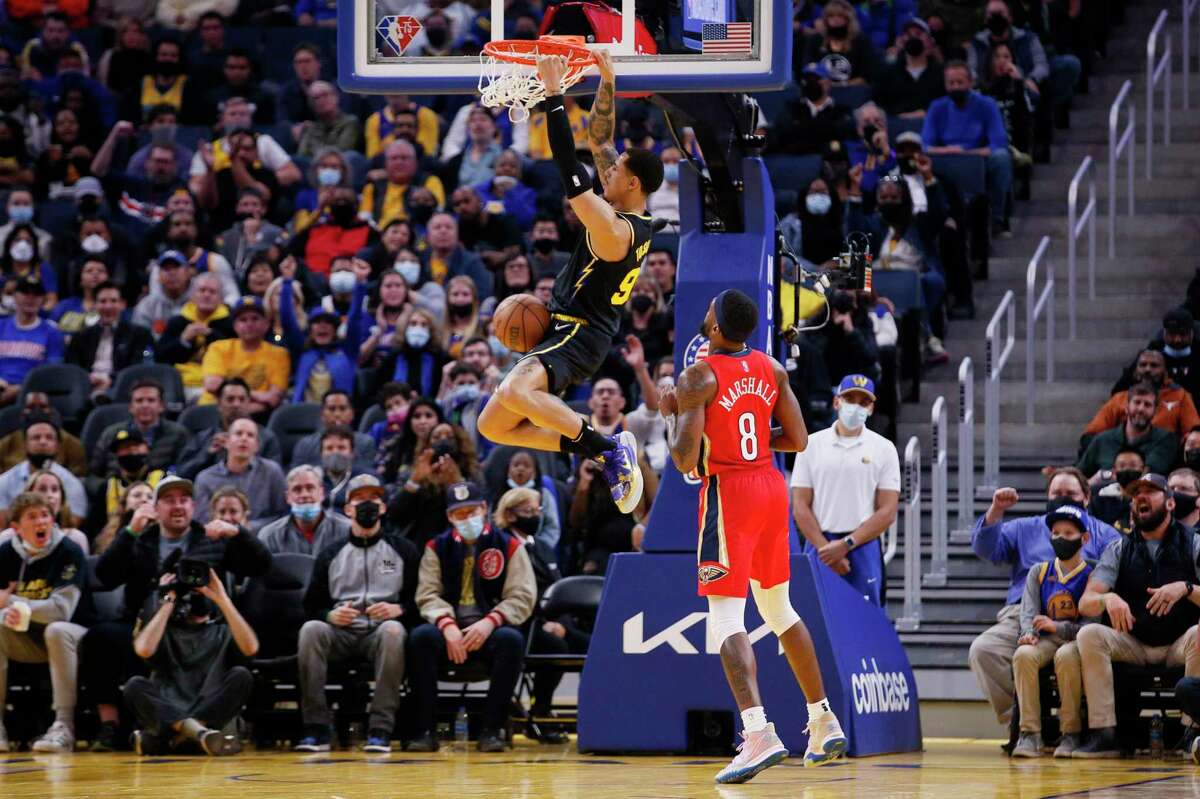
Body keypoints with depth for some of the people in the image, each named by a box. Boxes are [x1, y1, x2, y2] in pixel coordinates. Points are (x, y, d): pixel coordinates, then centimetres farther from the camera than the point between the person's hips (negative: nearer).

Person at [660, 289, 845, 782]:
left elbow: (684, 460, -17)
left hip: (728, 492, -7)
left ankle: (759, 734, -25)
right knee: (779, 609, 20)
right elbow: (799, 440, 9)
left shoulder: (698, 378, -12)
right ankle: (824, 724, 23)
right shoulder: (772, 369, 6)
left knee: (725, 616, -8)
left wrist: (670, 413, 0)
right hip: (772, 487, 7)